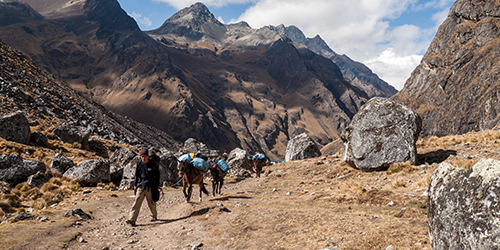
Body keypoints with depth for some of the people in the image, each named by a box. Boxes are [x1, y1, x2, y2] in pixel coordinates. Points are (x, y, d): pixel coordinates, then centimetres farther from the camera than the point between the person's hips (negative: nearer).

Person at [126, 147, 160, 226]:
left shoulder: (152, 163, -5)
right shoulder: (139, 163, 2)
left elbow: (157, 174, 5)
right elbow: (136, 174, 11)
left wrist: (158, 185, 6)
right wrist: (135, 184, 10)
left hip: (151, 186, -2)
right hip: (141, 185, 2)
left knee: (151, 203, 9)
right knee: (137, 202, -8)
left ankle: (154, 216, 32)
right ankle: (132, 219, -12)